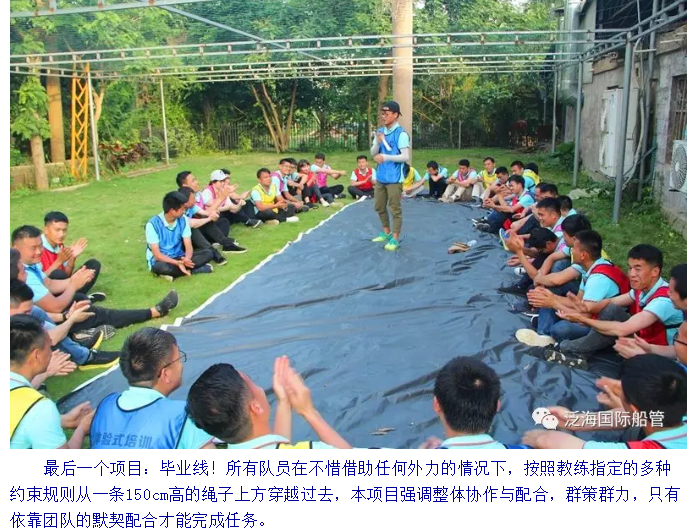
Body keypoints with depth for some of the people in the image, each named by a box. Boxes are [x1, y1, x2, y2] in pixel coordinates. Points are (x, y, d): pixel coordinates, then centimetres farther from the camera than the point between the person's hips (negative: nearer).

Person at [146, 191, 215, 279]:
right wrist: (178, 263, -36)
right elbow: (157, 255, -20)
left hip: (179, 257, 5)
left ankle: (173, 272, -23)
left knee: (208, 253, -16)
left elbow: (188, 246, -9)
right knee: (160, 267, -41)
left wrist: (187, 259, -33)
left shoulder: (183, 220, -4)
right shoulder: (153, 224, -18)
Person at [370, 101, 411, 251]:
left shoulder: (401, 134, -12)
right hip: (380, 177, 8)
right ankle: (386, 233, 34)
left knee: (395, 209, 0)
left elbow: (405, 156, -17)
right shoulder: (380, 131, 9)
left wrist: (386, 157, -25)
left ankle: (395, 239, 8)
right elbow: (373, 154, 10)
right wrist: (378, 142, -9)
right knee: (379, 207, 17)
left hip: (394, 178, -7)